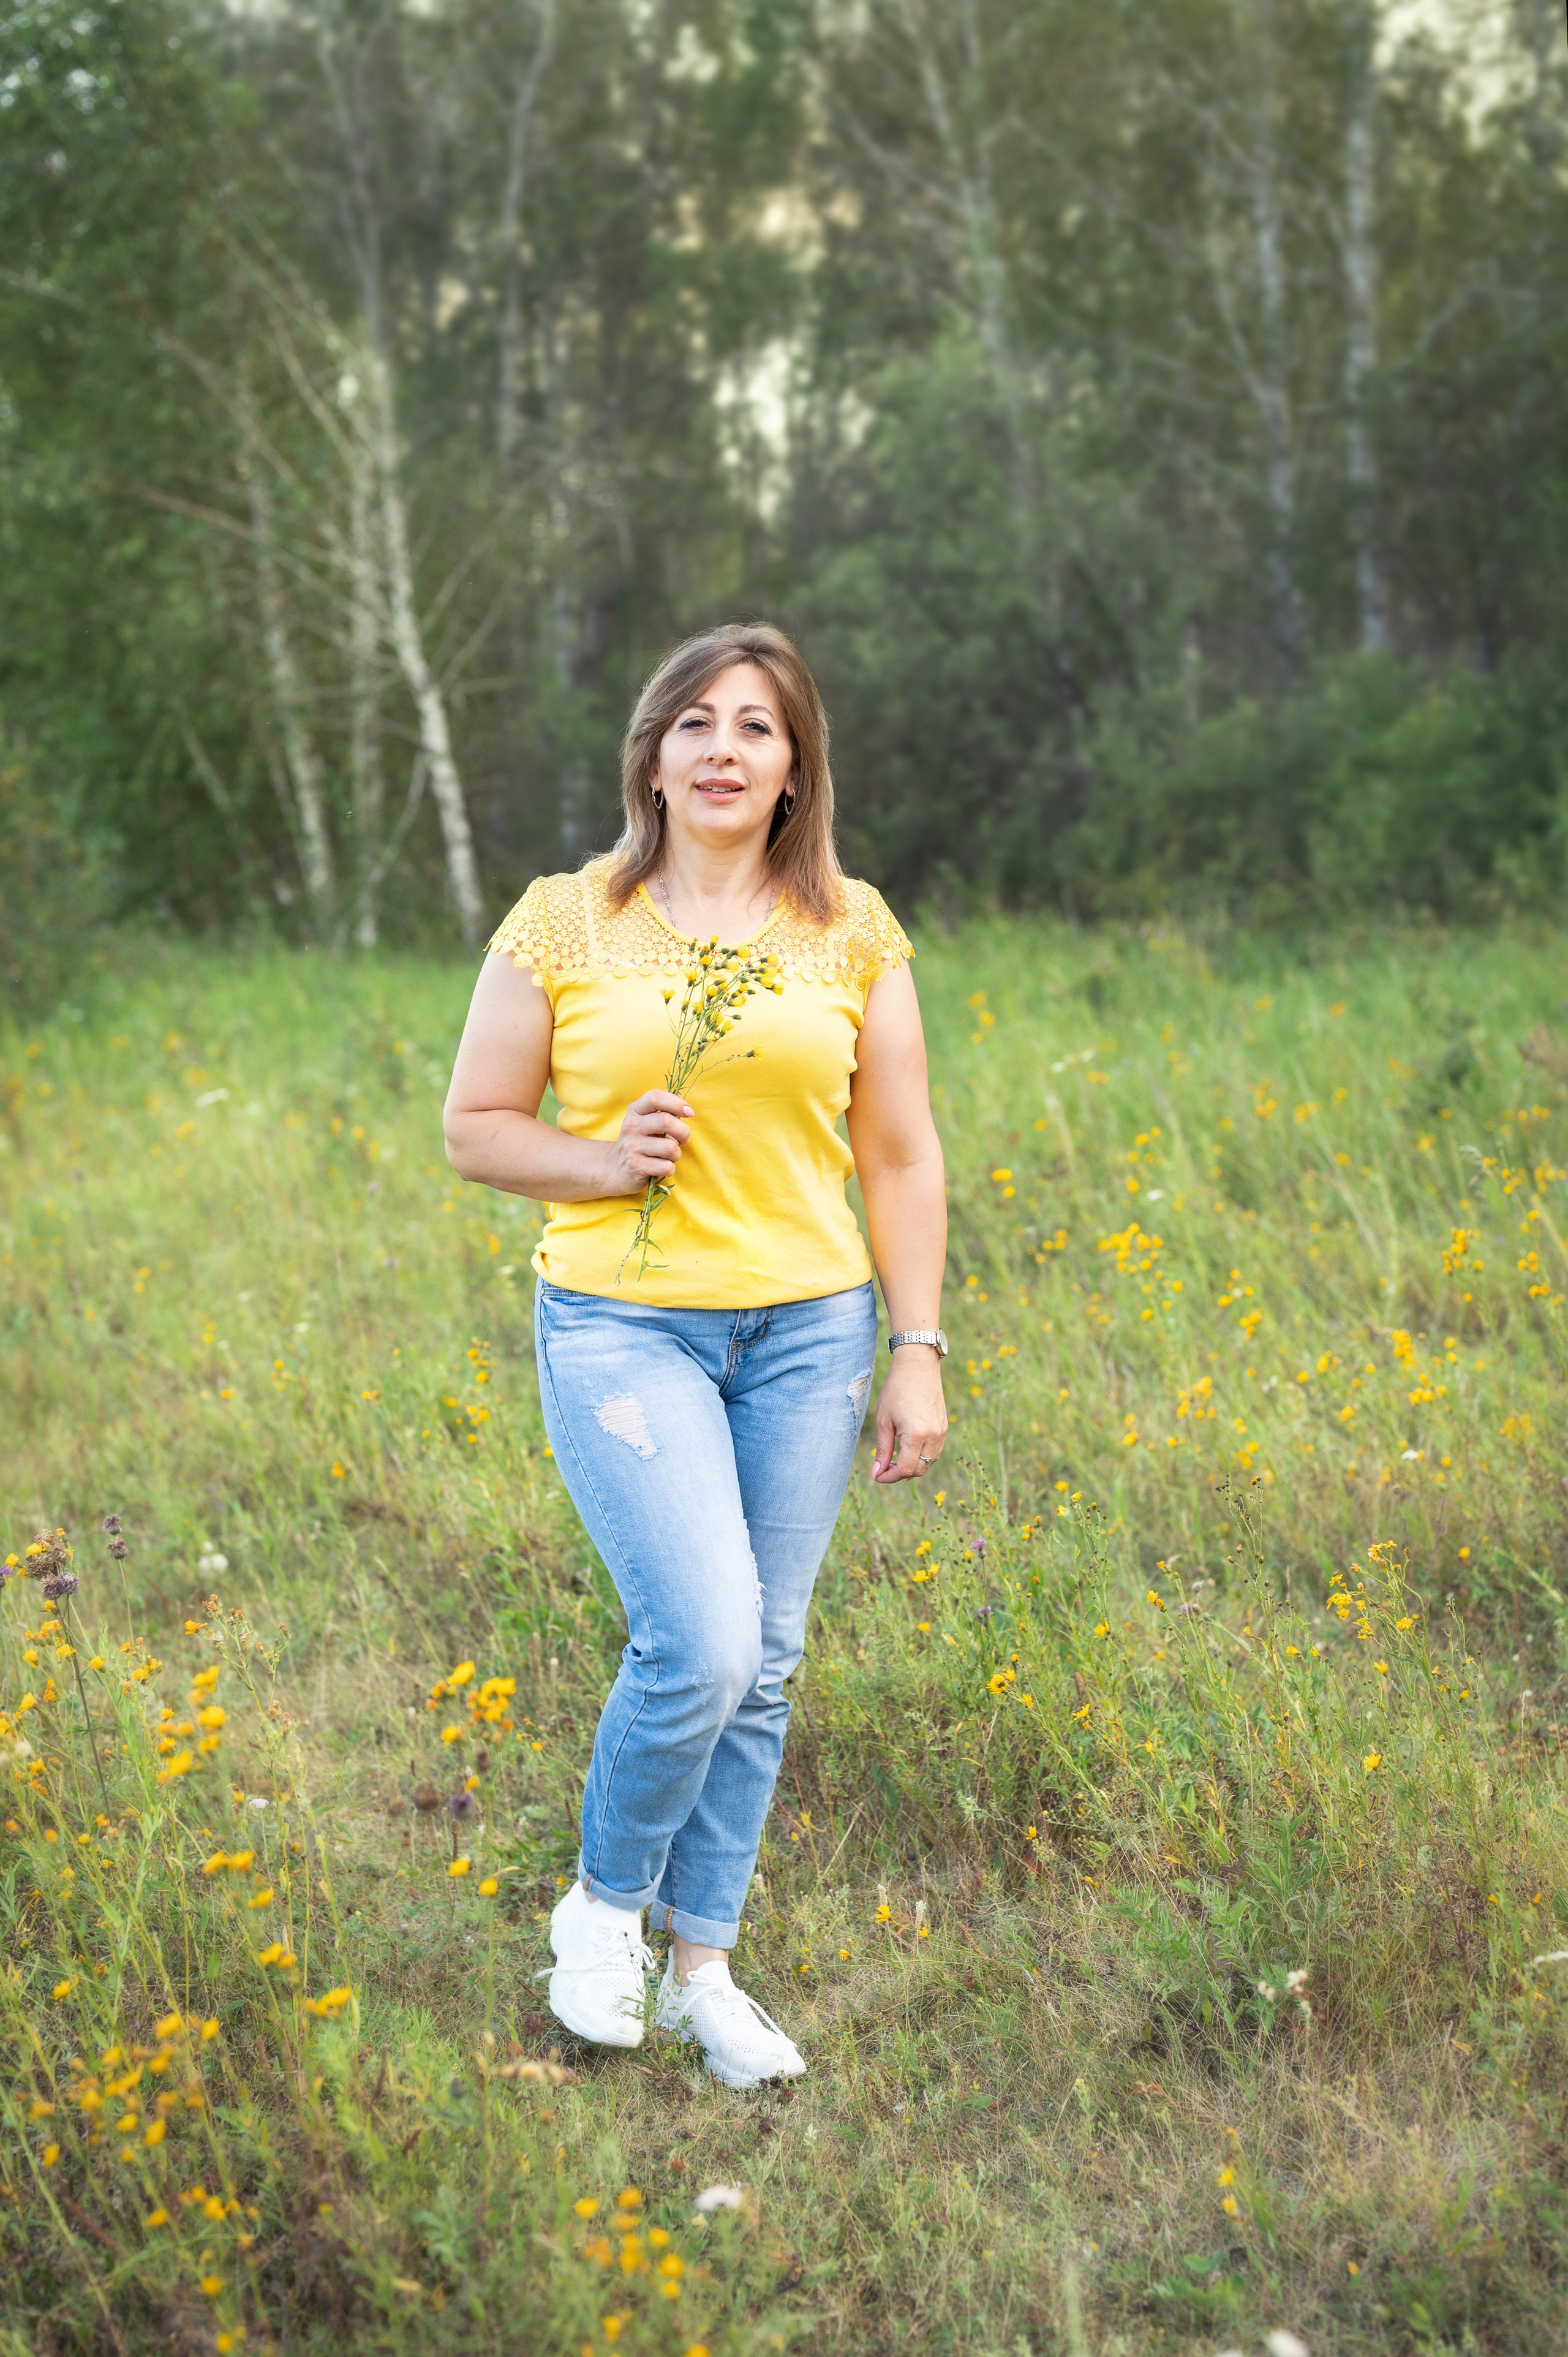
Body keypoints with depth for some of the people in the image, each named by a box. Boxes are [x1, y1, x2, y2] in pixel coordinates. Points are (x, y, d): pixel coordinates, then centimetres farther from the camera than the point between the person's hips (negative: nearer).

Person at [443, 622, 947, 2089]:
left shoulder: (852, 932, 4)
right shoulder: (565, 922, -2)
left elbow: (900, 1156, 7)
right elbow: (475, 1128, 4)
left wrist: (918, 1353, 2)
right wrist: (603, 1164, -15)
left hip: (806, 1325, 3)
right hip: (622, 1324, -3)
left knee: (761, 1666, 8)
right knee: (700, 1646, -15)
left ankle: (702, 1965, 26)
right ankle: (606, 1898, 14)